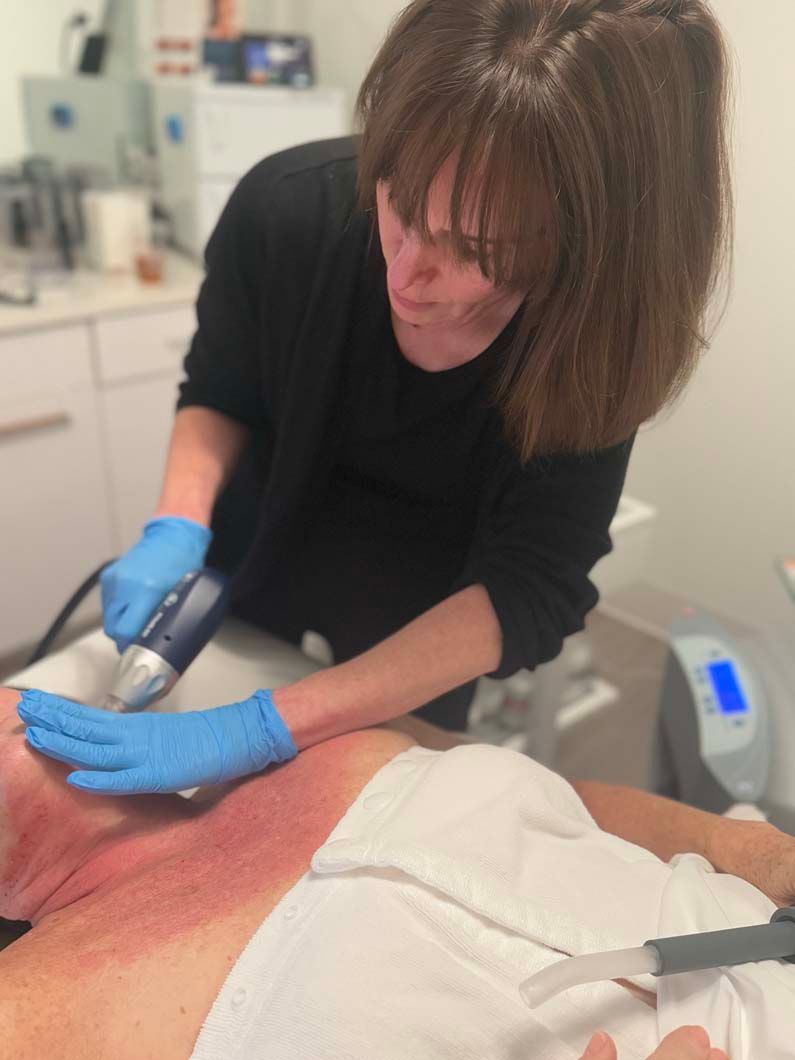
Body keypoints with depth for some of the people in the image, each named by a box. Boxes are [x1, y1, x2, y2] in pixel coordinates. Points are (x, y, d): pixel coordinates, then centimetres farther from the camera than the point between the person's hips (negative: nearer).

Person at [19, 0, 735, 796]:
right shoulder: (286, 208, -27)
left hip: (421, 651, -1)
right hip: (250, 597, 2)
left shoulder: (594, 325, -31)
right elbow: (218, 393, -9)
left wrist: (263, 729, -39)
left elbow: (528, 594, -31)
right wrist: (177, 528, -28)